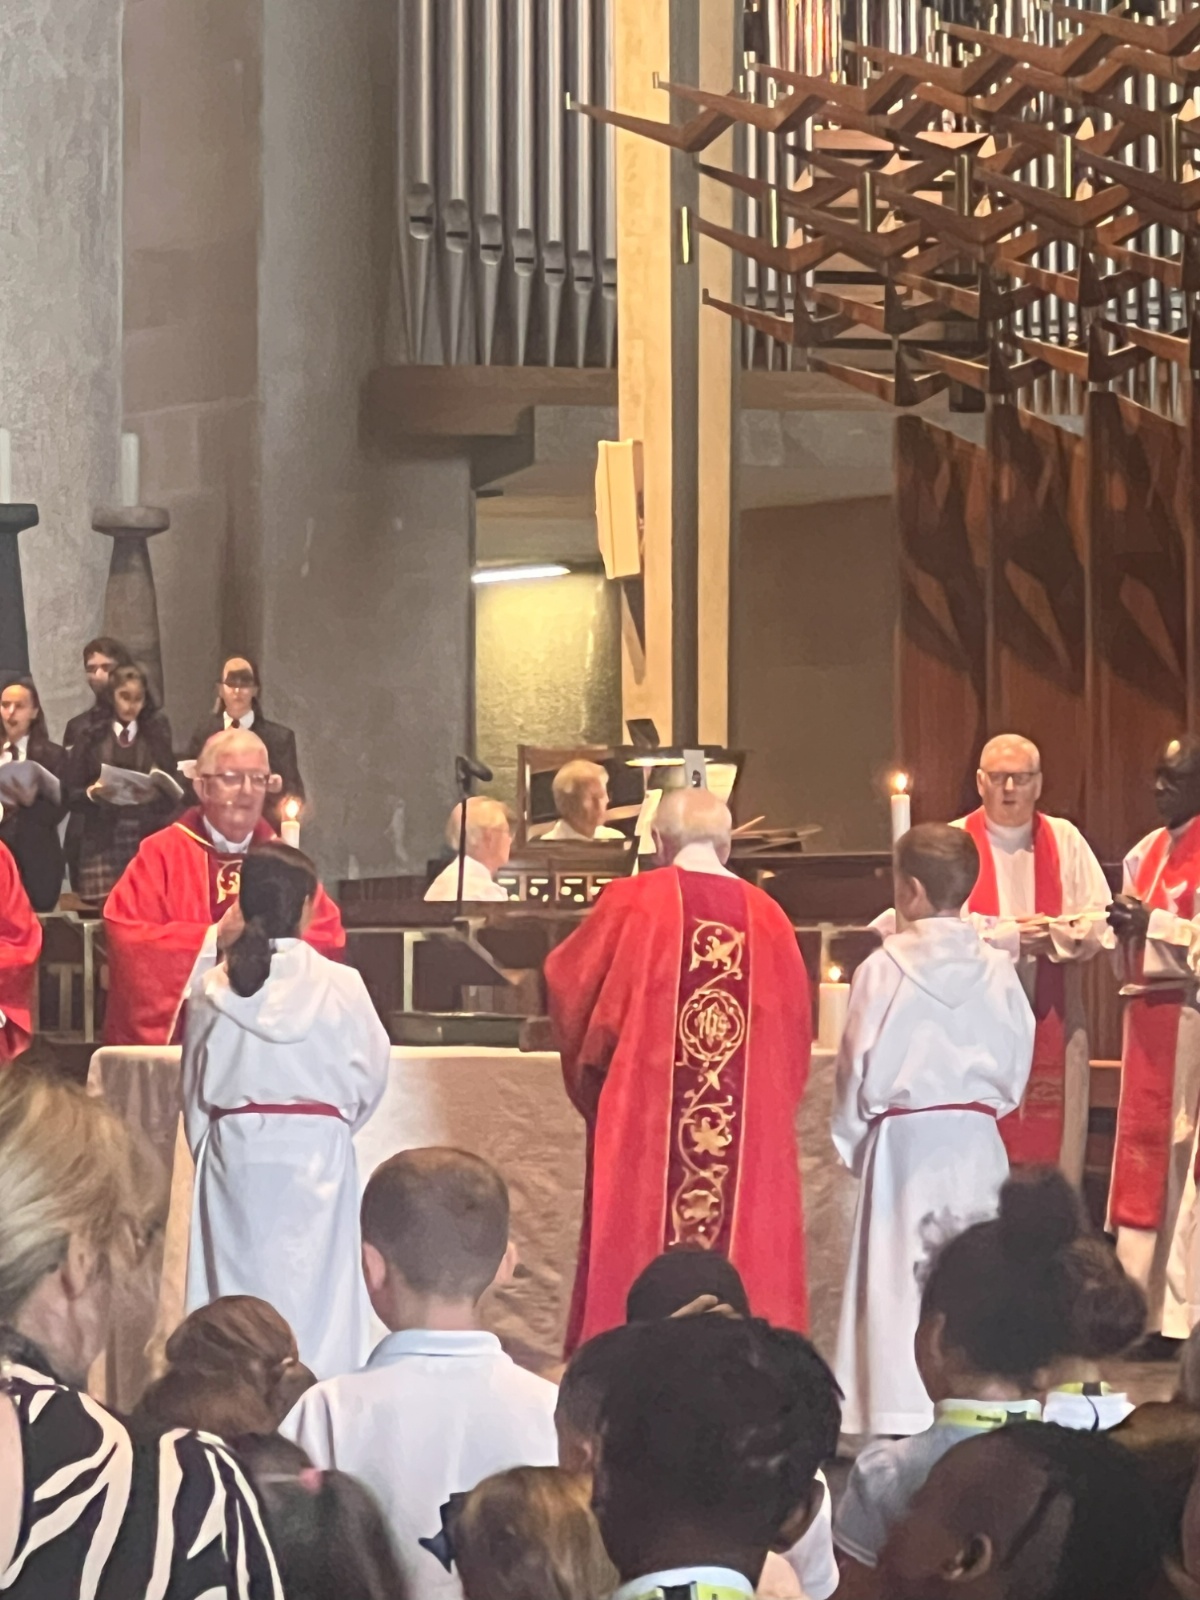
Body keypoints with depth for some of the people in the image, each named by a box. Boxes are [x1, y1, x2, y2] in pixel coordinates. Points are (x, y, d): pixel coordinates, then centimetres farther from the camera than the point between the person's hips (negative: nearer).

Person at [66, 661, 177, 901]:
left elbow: (172, 793, 8)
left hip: (149, 839, 1)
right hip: (103, 842, -1)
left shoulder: (156, 735, 11)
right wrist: (92, 792, -14)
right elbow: (71, 794, 5)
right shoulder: (91, 737, 6)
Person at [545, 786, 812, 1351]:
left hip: (646, 1117, -2)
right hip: (753, 1129, 2)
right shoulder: (766, 917, 3)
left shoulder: (633, 903, -3)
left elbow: (568, 985, 9)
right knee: (747, 1245, 6)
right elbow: (796, 1030, 11)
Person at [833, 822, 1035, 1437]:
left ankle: (900, 1415, 0)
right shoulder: (997, 968, -2)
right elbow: (1017, 1064, 6)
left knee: (899, 1277, 1)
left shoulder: (885, 968, -11)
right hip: (977, 1138, 3)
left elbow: (860, 1067, -5)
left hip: (903, 1138, -3)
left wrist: (851, 1140, 10)